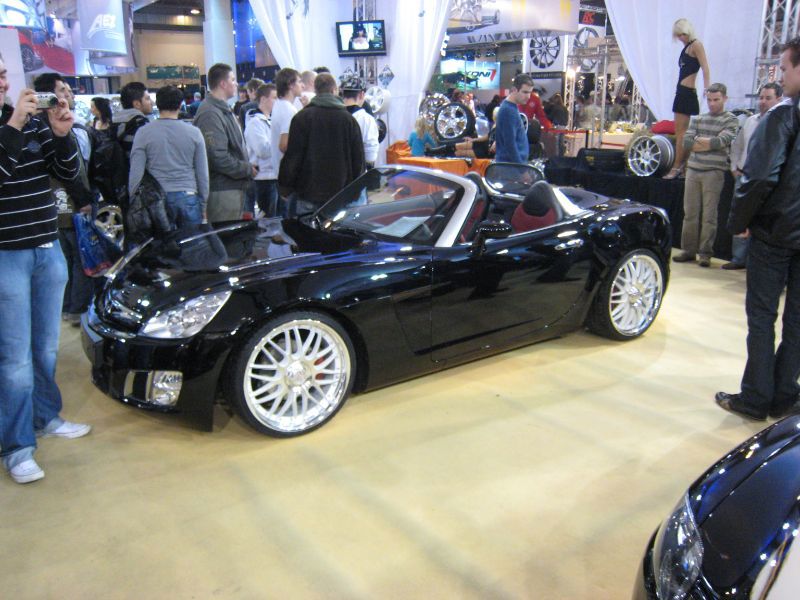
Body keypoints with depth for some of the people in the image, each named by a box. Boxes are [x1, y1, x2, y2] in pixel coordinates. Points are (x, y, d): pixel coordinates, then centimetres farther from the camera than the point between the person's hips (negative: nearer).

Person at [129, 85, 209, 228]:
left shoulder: (143, 133, -1)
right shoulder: (194, 133, 1)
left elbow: (135, 174, -2)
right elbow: (203, 174, 4)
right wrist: (203, 205, 13)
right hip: (188, 197, 0)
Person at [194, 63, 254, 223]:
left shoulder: (224, 110, 17)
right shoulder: (210, 114, -18)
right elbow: (218, 157, -25)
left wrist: (247, 167, 11)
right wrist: (248, 169, -14)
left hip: (235, 186, 10)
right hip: (223, 190, -10)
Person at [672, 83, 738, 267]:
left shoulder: (731, 120, 3)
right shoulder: (697, 119, 14)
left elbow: (721, 141, -13)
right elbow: (686, 142, 3)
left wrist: (699, 140, -3)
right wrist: (710, 143, -5)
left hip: (714, 172, -4)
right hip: (693, 170, 4)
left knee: (709, 215, -1)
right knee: (690, 213, 6)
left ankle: (705, 252, 4)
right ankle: (688, 250, 14)